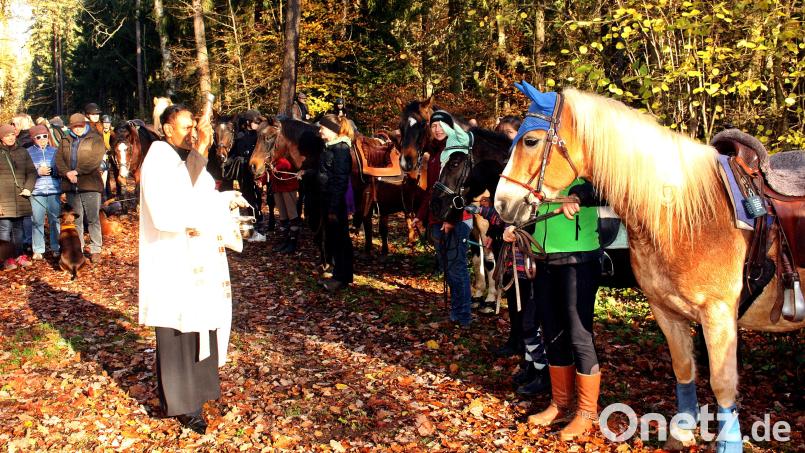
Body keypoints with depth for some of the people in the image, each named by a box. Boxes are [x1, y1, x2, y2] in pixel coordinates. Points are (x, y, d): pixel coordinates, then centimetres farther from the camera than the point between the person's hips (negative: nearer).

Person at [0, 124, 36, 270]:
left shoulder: (22, 152, 12)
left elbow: (31, 172, 12)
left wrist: (28, 188, -3)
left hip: (20, 198, 3)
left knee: (18, 228, 10)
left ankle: (19, 256, 18)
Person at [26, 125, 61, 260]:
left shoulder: (54, 151, 9)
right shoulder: (28, 152, 5)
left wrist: (51, 171, -9)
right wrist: (38, 172, -12)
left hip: (54, 190, 1)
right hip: (36, 191, -1)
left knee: (55, 219, 3)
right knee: (37, 221, -1)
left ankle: (56, 248, 14)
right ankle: (38, 250, 7)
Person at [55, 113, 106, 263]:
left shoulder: (95, 139, 1)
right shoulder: (65, 141, 16)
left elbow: (95, 160, -12)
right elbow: (59, 159, 7)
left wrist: (77, 171, -16)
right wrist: (67, 173, -12)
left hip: (90, 184, -4)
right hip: (71, 185, 5)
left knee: (93, 219, -2)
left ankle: (96, 250, 5)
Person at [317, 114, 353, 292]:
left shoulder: (340, 149, -18)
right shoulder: (330, 146, 11)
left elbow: (340, 181, -21)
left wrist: (333, 208, -22)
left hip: (336, 200, -10)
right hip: (328, 198, 10)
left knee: (339, 238, 0)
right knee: (332, 237, 16)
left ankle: (342, 278, 9)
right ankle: (337, 274, 26)